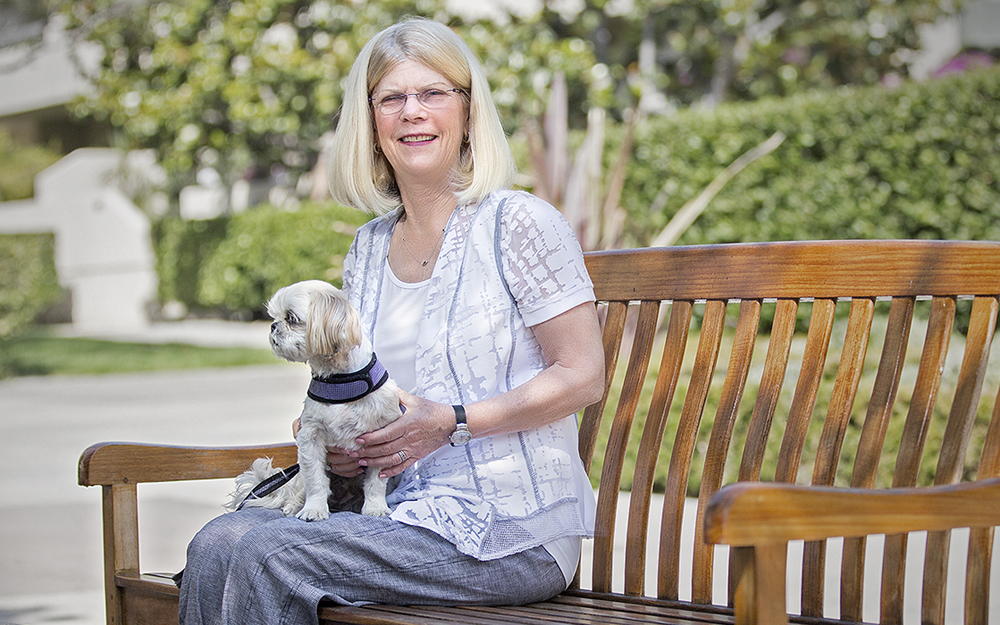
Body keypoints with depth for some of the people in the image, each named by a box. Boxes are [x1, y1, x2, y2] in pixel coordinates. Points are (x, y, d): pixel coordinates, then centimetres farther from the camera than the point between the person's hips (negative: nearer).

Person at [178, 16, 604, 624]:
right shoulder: (369, 249, 15)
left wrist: (452, 422, -16)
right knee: (218, 544, -17)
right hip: (401, 509, 6)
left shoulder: (518, 222, -5)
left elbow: (583, 375, -7)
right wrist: (336, 443, 2)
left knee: (273, 555, -23)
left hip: (513, 527, -6)